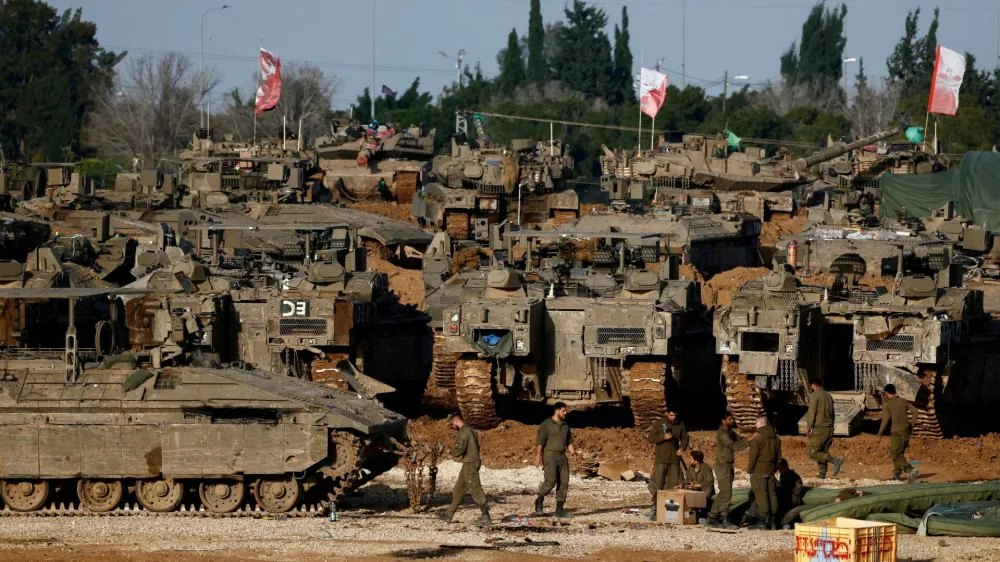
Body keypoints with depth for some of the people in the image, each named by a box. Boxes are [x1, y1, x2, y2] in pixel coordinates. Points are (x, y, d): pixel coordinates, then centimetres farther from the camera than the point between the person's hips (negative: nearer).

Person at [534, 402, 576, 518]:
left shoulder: (565, 426, 15)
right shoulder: (546, 425, -6)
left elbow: (569, 442, 20)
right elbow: (540, 441, -11)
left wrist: (573, 453, 2)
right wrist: (538, 457, -19)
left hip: (562, 456, 6)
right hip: (550, 456, -6)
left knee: (563, 482, -2)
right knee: (551, 481, -18)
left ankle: (559, 510, 0)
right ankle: (540, 501, 5)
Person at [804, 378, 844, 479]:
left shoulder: (814, 395, -8)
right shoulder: (828, 396, 15)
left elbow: (811, 413, -15)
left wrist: (808, 427, -12)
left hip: (819, 429, -8)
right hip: (829, 429, 8)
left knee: (813, 453, -7)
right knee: (823, 453, 12)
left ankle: (835, 460, -23)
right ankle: (822, 476, 8)